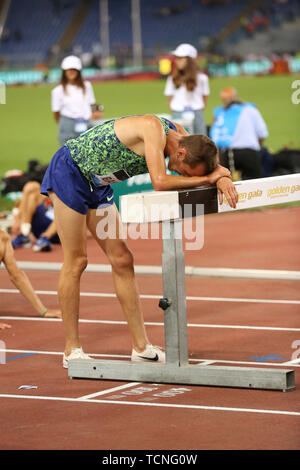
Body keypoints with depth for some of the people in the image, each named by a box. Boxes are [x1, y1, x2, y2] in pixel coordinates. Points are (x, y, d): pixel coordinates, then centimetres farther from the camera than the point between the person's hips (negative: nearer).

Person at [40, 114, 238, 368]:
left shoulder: (178, 132, -6)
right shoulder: (153, 128, -31)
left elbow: (213, 166, 2)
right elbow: (160, 182, -39)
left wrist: (223, 181, -21)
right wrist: (208, 178, -29)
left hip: (96, 184, 9)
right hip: (68, 173, -8)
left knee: (122, 261, 4)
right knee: (76, 261, -6)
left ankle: (141, 346, 7)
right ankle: (72, 350, 1)